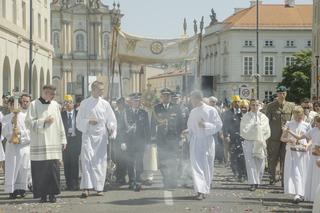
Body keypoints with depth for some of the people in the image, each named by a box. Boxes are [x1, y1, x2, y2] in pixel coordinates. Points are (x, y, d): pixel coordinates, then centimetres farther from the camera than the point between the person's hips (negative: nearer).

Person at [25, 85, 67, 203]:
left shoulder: (55, 105, 11)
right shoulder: (34, 105, 1)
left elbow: (60, 123, 14)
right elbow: (29, 122, -5)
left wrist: (63, 140, 11)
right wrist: (44, 121, -11)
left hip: (54, 143, 3)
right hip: (39, 144, -3)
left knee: (53, 170, -3)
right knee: (40, 170, -3)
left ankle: (52, 194, 3)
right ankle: (42, 194, 4)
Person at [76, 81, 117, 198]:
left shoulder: (105, 104, 8)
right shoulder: (84, 103, 4)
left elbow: (111, 119, 10)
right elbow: (79, 121, 4)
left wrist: (111, 128, -9)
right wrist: (88, 121, -14)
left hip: (101, 135, 2)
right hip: (88, 134, -2)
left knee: (100, 161, 2)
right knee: (86, 159, -14)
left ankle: (99, 187, 10)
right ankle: (86, 187, -17)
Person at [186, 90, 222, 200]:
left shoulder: (211, 110, -4)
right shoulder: (193, 112, 11)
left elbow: (219, 125, -6)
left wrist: (205, 125, -17)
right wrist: (188, 132, 4)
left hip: (207, 141, -3)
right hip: (195, 141, 3)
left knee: (207, 167, 5)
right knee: (196, 166, -10)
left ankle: (205, 190, 19)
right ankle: (200, 190, -14)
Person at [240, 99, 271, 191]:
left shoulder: (263, 117, 8)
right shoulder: (245, 117, 4)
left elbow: (267, 132, 9)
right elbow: (243, 130, 0)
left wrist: (261, 139, -3)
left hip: (260, 143, 2)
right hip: (248, 142, -2)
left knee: (260, 163, 2)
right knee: (250, 162, -9)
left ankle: (258, 181, 17)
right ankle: (253, 183, -12)